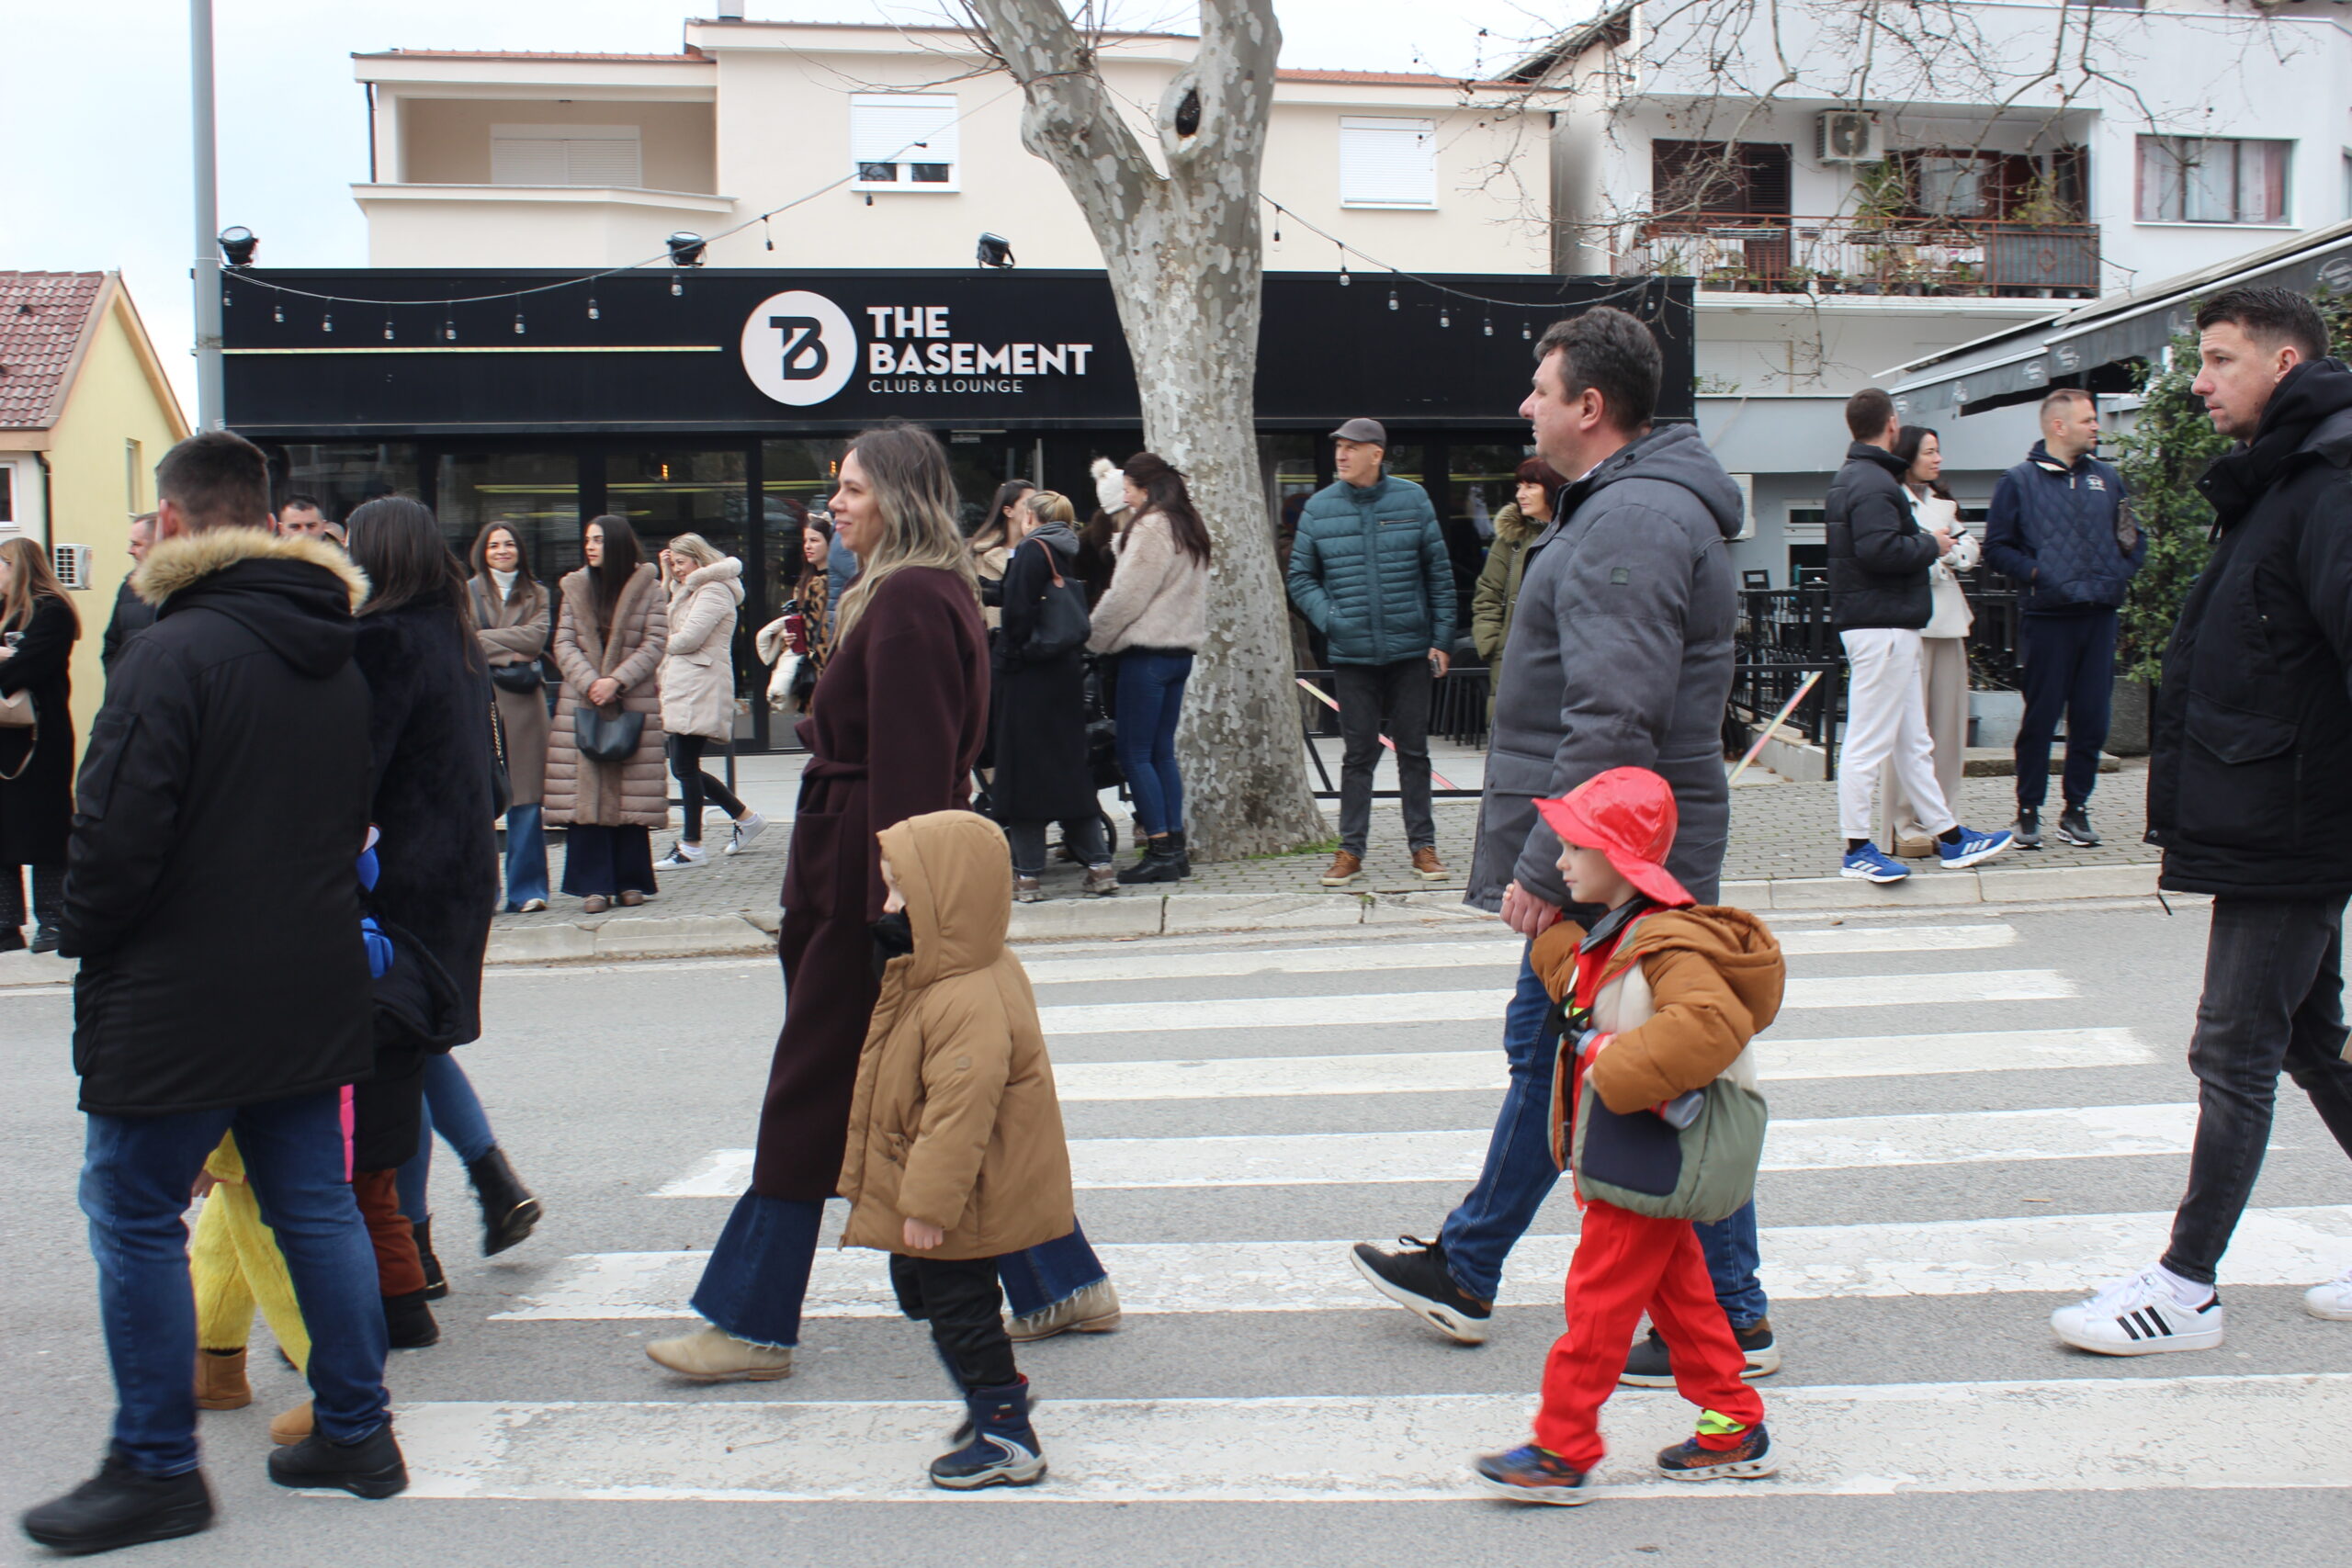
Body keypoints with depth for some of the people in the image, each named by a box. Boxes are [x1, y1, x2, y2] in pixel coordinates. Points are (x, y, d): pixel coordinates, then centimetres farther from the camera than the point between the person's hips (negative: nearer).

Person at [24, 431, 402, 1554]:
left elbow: (118, 830, -18)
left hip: (180, 997, -8)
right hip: (313, 988, 8)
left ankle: (156, 1470, 9)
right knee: (314, 1202, 14)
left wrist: (85, 936, -1)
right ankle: (357, 1431, 21)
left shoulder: (172, 654, -16)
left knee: (134, 1216, 4)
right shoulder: (334, 662, 9)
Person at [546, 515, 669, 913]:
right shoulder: (575, 588, 10)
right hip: (581, 703, 2)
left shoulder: (647, 587, 2)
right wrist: (589, 682, -12)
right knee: (584, 792, -3)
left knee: (629, 795, 0)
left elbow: (655, 644, -3)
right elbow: (564, 644, 5)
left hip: (634, 703, -2)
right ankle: (594, 884, 1)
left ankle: (630, 881, 10)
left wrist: (616, 680, -13)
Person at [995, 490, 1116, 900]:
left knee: (1023, 768, -1)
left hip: (1028, 678, -7)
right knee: (1072, 765, 13)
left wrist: (1001, 664, -10)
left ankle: (1027, 874, 0)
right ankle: (1099, 863, 11)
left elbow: (1018, 614, -17)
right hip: (1067, 674, 7)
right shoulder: (1072, 554, 9)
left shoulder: (1031, 551, -12)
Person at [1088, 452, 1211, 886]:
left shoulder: (1151, 528, -13)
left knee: (1134, 753, -5)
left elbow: (1127, 594, -15)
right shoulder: (1188, 528, 16)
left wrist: (1095, 638, -1)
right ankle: (1175, 846, 12)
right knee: (1162, 752, 12)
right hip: (1180, 650, 9)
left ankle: (1161, 851, -6)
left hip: (1148, 653, -9)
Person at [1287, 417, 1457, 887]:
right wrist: (1330, 620, -8)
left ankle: (1422, 846, 16)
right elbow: (1300, 578, 7)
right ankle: (1351, 850, 11)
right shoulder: (1319, 507, 1)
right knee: (1358, 753, 5)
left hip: (1411, 651, 0)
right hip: (1352, 655, 0)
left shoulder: (1412, 499, 0)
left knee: (1414, 749, 8)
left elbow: (1440, 573, 3)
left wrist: (1442, 637, -2)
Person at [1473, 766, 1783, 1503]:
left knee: (1599, 1297, -4)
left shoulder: (1666, 944, -23)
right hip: (1623, 1155, 10)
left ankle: (1562, 1450, 3)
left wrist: (1616, 1069, -34)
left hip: (1645, 1161, -10)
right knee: (1675, 1288, 16)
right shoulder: (1611, 933, 9)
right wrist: (1548, 934, 13)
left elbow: (1713, 1023, -38)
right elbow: (1573, 983, 28)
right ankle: (1734, 1425, 26)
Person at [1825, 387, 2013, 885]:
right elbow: (1880, 550, -26)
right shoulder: (1874, 483, -16)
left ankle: (1949, 836, 21)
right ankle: (1857, 849, -1)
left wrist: (1924, 544, 11)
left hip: (1886, 625, 11)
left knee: (1912, 741, 14)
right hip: (1882, 626, -11)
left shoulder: (1849, 479, 17)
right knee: (1869, 739, -5)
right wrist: (1932, 545, -11)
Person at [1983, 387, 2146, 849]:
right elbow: (1997, 547, -1)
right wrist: (2036, 573, -14)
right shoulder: (2020, 481, 0)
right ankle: (2028, 810, 10)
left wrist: (2121, 572, -1)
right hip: (2048, 617, -4)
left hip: (2101, 616, 4)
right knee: (2040, 718, 0)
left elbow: (2133, 539, 18)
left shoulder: (2106, 478, 13)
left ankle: (2076, 809, 15)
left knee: (2092, 718, 5)